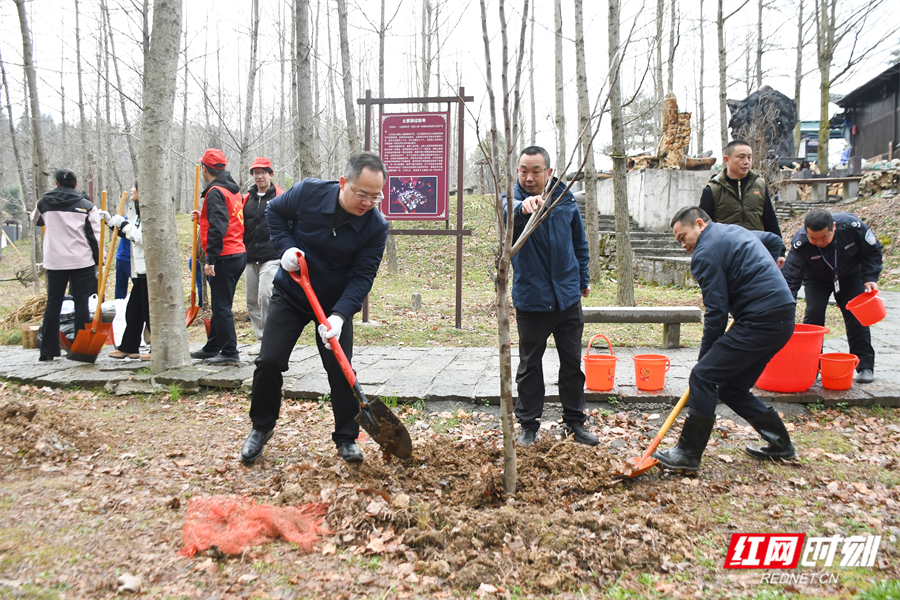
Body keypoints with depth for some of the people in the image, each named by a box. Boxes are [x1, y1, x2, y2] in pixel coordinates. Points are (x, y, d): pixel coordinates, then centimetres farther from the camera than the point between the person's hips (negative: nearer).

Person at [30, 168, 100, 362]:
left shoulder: (44, 203, 5)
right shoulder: (86, 205, -2)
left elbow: (35, 221, 26)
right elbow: (94, 235, -4)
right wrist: (97, 260, 3)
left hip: (54, 261, 2)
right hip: (81, 261, -2)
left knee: (53, 304, 9)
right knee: (81, 302, 3)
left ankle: (48, 350, 9)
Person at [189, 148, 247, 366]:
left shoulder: (215, 192, -13)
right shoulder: (233, 191, 16)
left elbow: (218, 228, -22)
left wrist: (211, 259, -22)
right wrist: (203, 217, 29)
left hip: (224, 258, -10)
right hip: (239, 253, 10)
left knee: (222, 307, -4)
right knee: (220, 305, 18)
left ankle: (230, 353, 0)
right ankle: (212, 348, 29)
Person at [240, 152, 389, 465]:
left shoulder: (376, 227, -20)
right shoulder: (308, 192, -20)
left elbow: (362, 276, -20)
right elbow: (274, 211, 1)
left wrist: (339, 315, -33)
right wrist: (286, 246, -16)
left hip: (337, 303, 0)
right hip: (290, 295, 1)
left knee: (341, 370, -3)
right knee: (269, 361, -3)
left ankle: (346, 438, 16)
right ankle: (262, 427, 20)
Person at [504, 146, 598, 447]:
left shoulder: (565, 200, 1)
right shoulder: (512, 200, -9)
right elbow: (508, 216, -36)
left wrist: (583, 280, 23)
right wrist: (523, 207, -59)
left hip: (568, 298, 3)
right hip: (531, 300, -3)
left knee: (572, 364, 12)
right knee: (529, 366, 7)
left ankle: (574, 421, 27)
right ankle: (528, 425, 21)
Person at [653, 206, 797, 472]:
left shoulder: (705, 253, -10)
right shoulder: (737, 231, 20)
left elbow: (716, 312, -13)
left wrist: (705, 355, -4)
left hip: (761, 321, -10)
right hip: (783, 318, 10)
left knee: (703, 377, -9)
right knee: (732, 387, 17)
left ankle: (688, 455, -5)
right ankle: (780, 443, 25)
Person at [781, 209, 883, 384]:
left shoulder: (852, 225, -31)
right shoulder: (800, 243, -35)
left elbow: (872, 251, -12)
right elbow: (790, 279, -36)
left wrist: (870, 278, -23)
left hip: (851, 276, 1)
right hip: (816, 280, -1)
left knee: (856, 317, -4)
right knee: (813, 314, -15)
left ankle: (865, 366, 7)